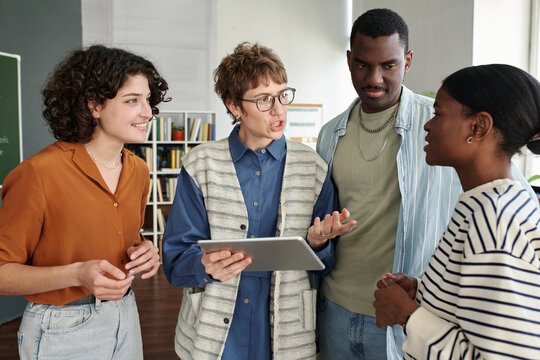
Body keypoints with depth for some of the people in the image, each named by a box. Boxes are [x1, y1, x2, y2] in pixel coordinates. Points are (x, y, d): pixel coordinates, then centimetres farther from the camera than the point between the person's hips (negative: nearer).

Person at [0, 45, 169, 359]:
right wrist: (77, 275, -28)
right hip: (61, 332, -6)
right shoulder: (39, 172, -21)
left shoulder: (138, 170, 0)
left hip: (126, 317, 6)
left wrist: (144, 250, -7)